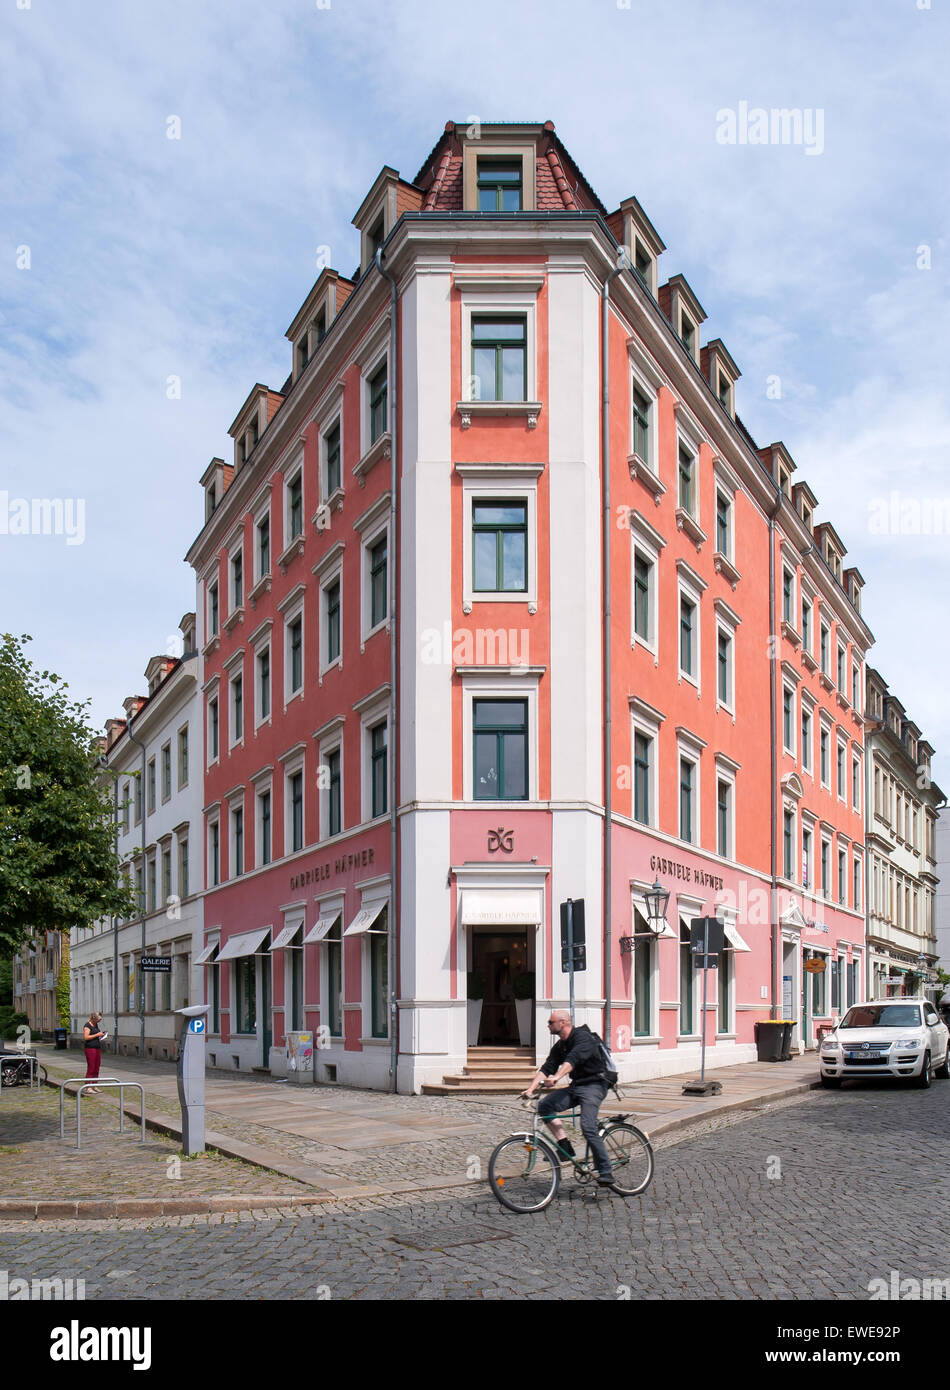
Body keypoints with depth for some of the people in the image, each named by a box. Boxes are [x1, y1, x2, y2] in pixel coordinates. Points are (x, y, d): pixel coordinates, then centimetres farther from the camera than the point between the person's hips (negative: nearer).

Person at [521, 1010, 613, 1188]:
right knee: (544, 1104, -11)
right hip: (575, 1086, 8)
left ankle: (605, 1173, -13)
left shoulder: (583, 1037, -15)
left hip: (594, 1086, -8)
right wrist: (531, 1089, -10)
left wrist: (556, 1077, -48)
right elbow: (546, 1068, 4)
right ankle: (565, 1147, -6)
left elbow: (573, 1059, -32)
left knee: (588, 1129, -22)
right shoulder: (559, 1046, 12)